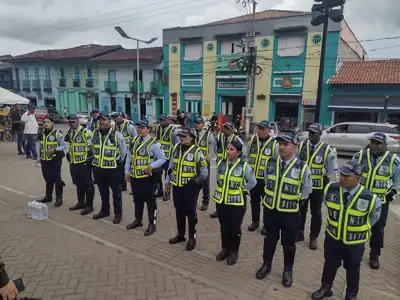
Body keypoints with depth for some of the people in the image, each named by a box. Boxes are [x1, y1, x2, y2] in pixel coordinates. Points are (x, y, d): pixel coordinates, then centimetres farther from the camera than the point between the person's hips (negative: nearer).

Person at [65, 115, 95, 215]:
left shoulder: (85, 132, -13)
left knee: (88, 184, 1)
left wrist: (89, 159, -14)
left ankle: (89, 205, 10)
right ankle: (81, 202, 31)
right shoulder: (69, 133, 12)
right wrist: (68, 154, 15)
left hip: (84, 162, -8)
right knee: (78, 184, 18)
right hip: (73, 163, 8)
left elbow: (91, 147, -14)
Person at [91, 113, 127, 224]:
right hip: (98, 168, 5)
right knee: (103, 191, 19)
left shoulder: (116, 134, -13)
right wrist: (96, 158, 16)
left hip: (112, 168, -5)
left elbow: (123, 150, -3)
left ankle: (118, 214, 18)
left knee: (116, 192, 6)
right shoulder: (95, 133, 3)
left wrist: (118, 160, 0)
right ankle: (104, 211, 35)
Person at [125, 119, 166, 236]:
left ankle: (152, 224, 18)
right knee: (137, 199, 20)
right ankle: (138, 220, 38)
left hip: (146, 176, -6)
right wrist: (127, 171, 8)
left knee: (150, 200, 5)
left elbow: (162, 159, -11)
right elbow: (129, 157, 13)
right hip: (134, 175, 7)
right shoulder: (134, 141, 7)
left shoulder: (153, 143, -13)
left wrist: (151, 166, -21)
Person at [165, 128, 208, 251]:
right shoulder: (176, 148, 3)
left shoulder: (196, 151, -14)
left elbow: (204, 172, -8)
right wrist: (167, 181, 12)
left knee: (190, 212, 5)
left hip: (189, 187, -5)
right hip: (176, 185, 5)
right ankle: (180, 235, 32)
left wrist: (194, 182, -9)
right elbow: (171, 166, 12)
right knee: (179, 211, 16)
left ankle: (192, 238, 20)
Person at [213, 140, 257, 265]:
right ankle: (225, 249, 35)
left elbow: (253, 182, -2)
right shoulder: (221, 164, -1)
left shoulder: (244, 166, -13)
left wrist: (241, 190, -2)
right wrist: (222, 189, 9)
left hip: (237, 202, -4)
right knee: (224, 227, 16)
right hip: (221, 201, 4)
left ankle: (234, 251, 29)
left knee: (235, 228, 10)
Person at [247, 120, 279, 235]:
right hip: (253, 177, 4)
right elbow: (246, 156, 12)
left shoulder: (274, 143, -9)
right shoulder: (252, 140, 3)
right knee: (254, 201, 17)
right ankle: (255, 221, 34)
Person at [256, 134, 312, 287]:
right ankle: (266, 265, 38)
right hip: (270, 209, 3)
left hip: (290, 212, -3)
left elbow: (307, 189, -1)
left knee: (288, 243, 13)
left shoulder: (302, 167, -14)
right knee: (269, 239, 18)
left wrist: (294, 200, 0)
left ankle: (288, 270, 34)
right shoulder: (270, 163, -4)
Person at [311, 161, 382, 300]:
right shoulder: (330, 189, -18)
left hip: (355, 243, -2)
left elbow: (374, 216, -1)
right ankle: (325, 288, 44)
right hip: (332, 238, 2)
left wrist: (361, 229, 4)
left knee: (352, 269, 20)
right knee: (329, 265, 19)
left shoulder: (369, 198, -25)